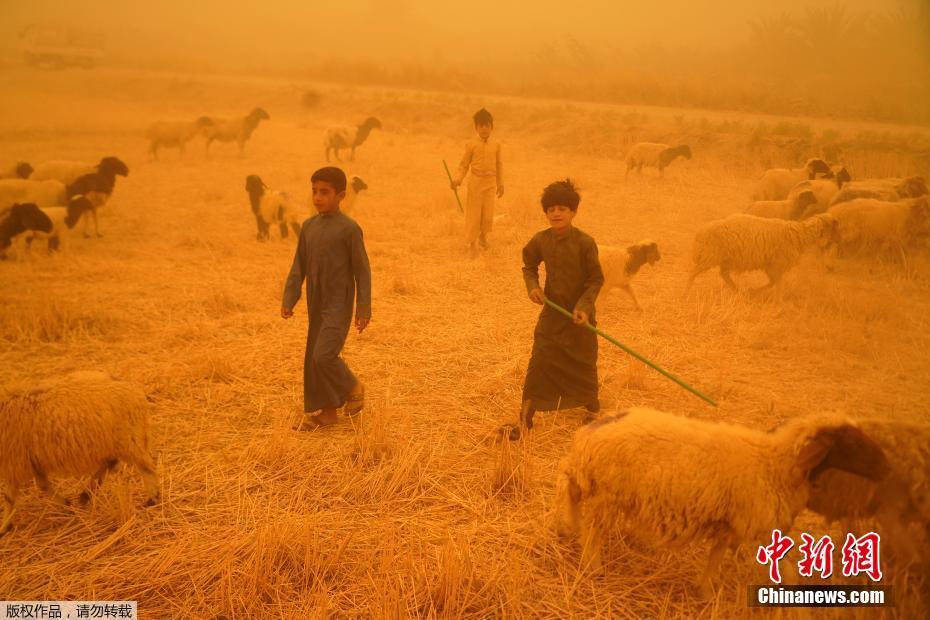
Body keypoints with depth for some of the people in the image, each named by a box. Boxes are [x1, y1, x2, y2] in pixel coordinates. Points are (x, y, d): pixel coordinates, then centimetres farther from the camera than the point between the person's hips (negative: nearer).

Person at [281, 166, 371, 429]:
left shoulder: (349, 228, -11)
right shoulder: (308, 226, 6)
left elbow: (362, 270, -8)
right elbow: (298, 266, 11)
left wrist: (364, 308, -9)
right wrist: (288, 299, 4)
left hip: (339, 304, -7)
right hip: (316, 304, 7)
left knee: (324, 355, -15)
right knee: (312, 358, 9)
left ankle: (353, 388, 13)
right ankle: (324, 411, 22)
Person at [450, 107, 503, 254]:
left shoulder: (496, 145, 2)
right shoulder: (472, 145, -6)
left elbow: (499, 165, 12)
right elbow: (464, 165, -1)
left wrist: (500, 184, 14)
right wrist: (458, 179, -15)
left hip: (491, 183, 3)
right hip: (476, 182, -3)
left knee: (488, 214, 8)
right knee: (474, 213, 2)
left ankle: (483, 236, 33)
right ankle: (471, 243, 13)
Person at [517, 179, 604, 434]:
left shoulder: (585, 243, -16)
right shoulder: (540, 240, -6)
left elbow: (596, 279, -10)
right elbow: (529, 266, 11)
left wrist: (584, 306, -20)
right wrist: (533, 287, -8)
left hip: (580, 314, -2)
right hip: (551, 311, 2)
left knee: (584, 363, 14)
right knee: (539, 362, -2)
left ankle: (592, 408, 41)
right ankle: (525, 418, 6)